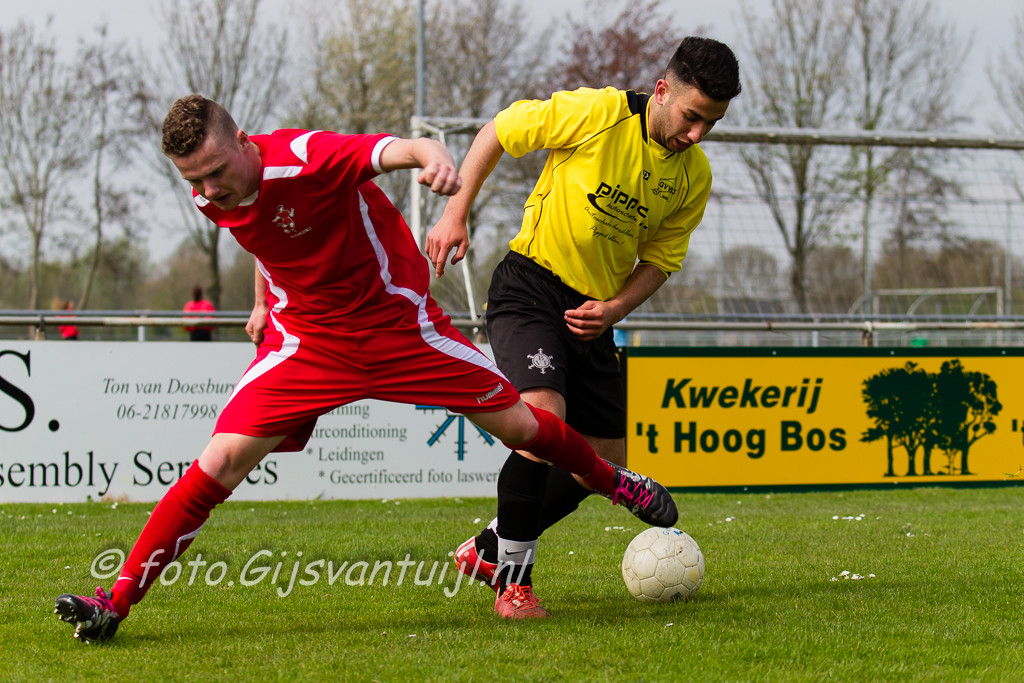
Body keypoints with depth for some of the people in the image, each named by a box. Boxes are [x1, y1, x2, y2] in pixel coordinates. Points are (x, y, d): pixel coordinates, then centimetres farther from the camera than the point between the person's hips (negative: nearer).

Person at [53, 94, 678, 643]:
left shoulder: (304, 159, -28)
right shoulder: (211, 198, -9)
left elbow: (398, 148, -45)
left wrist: (435, 157, -67)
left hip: (399, 323, -3)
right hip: (306, 339, 3)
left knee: (518, 425, 5)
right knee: (223, 459, -13)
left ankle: (612, 480, 38)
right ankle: (115, 605, -11)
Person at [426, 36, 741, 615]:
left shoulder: (694, 175, 0)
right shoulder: (598, 112, -16)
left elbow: (661, 259, 8)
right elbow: (499, 132, -5)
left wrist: (615, 308, -10)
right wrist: (456, 215, -8)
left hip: (593, 314, 6)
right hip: (530, 287, -6)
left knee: (602, 463, 8)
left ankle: (489, 548, 27)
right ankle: (512, 578, -14)